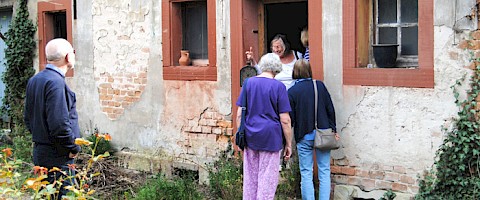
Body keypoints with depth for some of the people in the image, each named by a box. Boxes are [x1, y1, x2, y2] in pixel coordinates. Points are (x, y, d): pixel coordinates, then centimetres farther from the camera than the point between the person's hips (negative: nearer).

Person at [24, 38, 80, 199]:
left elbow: (28, 118, 18)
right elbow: (59, 124, -25)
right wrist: (74, 148, -12)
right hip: (58, 157, -9)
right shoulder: (56, 82, -20)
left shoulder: (34, 80, 10)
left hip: (40, 153, 9)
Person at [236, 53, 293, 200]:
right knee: (268, 178, 4)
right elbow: (285, 120, -8)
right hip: (271, 138, -4)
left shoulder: (248, 83, 4)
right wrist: (288, 144, -1)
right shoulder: (278, 87, -7)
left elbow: (239, 114, 4)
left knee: (250, 177, 13)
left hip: (250, 137, 4)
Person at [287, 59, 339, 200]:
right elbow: (330, 109, 3)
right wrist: (334, 130, 13)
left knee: (306, 173, 5)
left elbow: (290, 118, -6)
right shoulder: (320, 86, -1)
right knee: (324, 171, 8)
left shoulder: (292, 91, -8)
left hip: (304, 136, -2)